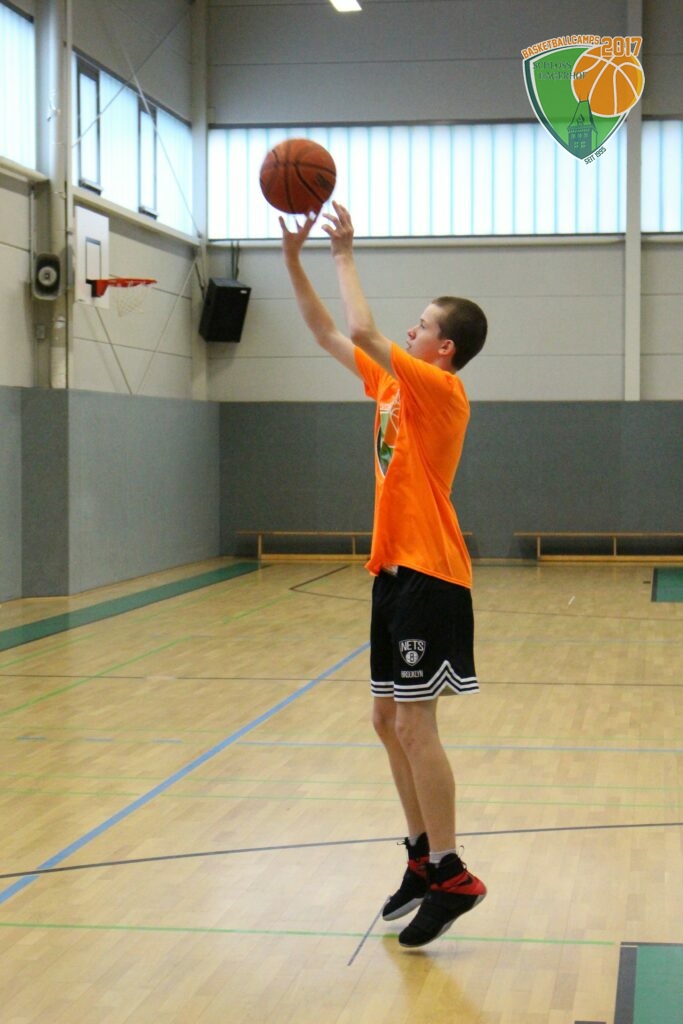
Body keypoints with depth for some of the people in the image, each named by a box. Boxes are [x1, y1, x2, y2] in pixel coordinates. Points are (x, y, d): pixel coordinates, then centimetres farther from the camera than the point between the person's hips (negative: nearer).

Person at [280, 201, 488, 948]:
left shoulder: (441, 391, -11)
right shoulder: (394, 386, 13)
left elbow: (363, 332, -21)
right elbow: (329, 335, 18)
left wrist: (345, 253, -11)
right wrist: (294, 260, 11)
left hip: (429, 576, -9)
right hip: (395, 571, 9)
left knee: (412, 725, -10)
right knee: (389, 721, 11)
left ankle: (450, 877, -4)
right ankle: (425, 857, 21)